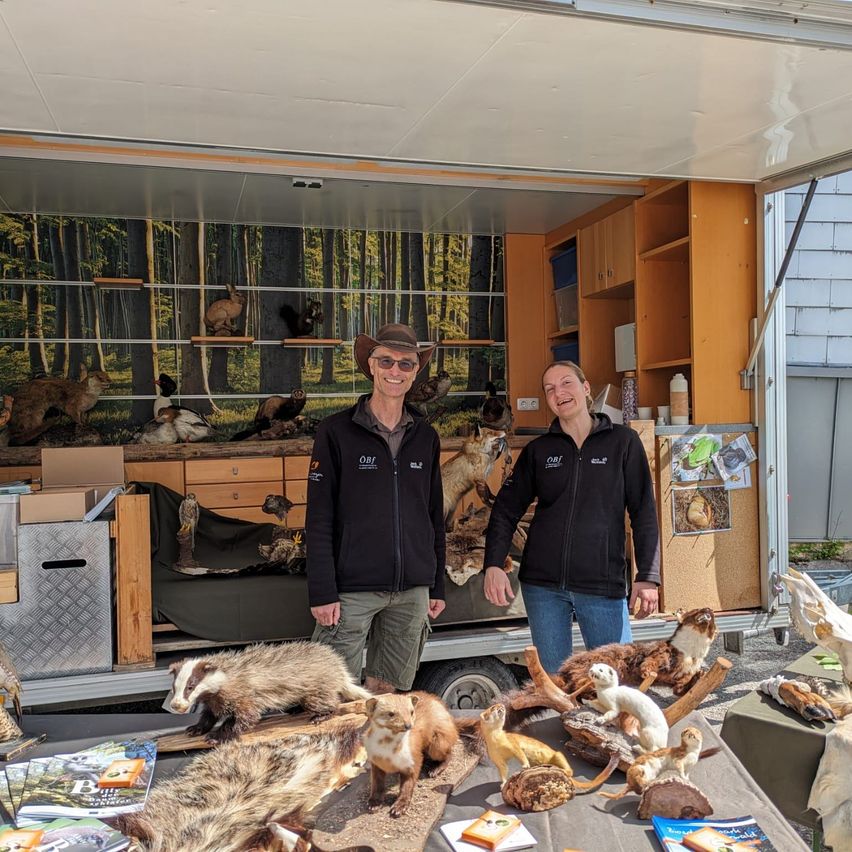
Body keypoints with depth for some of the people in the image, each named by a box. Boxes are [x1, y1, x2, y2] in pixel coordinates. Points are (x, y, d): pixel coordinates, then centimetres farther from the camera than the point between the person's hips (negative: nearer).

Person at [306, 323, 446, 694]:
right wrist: (322, 593, -12)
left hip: (412, 591, 4)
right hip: (352, 589, -4)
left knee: (389, 690, 13)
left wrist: (436, 586, 13)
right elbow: (318, 520, -7)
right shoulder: (336, 431, -4)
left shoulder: (426, 437, 9)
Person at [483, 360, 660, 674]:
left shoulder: (623, 442, 3)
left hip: (604, 584, -2)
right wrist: (493, 565, -7)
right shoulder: (537, 450, 8)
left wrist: (648, 576, -6)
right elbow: (506, 509, 7)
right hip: (542, 584, 2)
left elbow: (644, 512, 1)